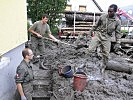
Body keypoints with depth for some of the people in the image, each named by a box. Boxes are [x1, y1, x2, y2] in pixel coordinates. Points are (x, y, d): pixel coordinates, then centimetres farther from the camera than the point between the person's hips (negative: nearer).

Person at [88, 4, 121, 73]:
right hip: (98, 34, 0)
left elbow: (117, 33, 2)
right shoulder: (103, 16, -5)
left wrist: (118, 43, 0)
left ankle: (103, 67, 25)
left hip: (107, 38, 0)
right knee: (90, 49, -14)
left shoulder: (117, 21, -5)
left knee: (106, 54, 4)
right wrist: (92, 30, 17)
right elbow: (96, 25, 9)